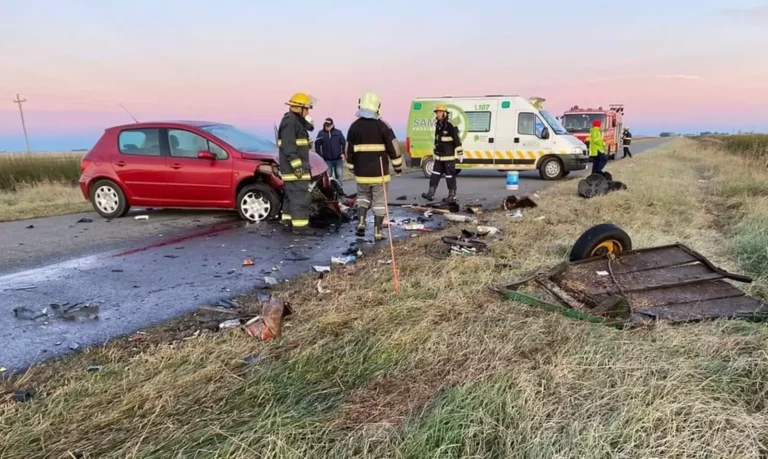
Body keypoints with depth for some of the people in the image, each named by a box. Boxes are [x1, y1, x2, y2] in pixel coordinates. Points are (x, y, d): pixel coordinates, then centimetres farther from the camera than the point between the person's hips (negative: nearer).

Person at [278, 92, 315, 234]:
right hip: (294, 166, -11)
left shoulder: (296, 120, 16)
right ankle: (299, 225, -12)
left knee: (291, 193, 18)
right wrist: (297, 165, -25)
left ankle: (289, 220, 28)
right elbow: (288, 146, -23)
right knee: (300, 195, -12)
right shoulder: (290, 121, -16)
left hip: (295, 165, 11)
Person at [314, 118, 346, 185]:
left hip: (338, 159, 0)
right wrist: (319, 155, -1)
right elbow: (317, 145, 5)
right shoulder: (321, 133, 1)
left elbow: (343, 143, 6)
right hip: (327, 160, 0)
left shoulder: (338, 132, 2)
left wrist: (343, 153, -4)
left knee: (339, 176, 3)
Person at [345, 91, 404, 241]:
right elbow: (393, 147, -9)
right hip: (379, 172, -2)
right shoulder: (382, 125, -8)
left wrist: (352, 168, 21)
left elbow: (349, 151, 7)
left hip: (362, 172, 3)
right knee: (379, 201, 7)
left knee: (363, 196, 22)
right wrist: (398, 167, 2)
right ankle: (377, 232, 9)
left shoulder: (354, 126, 2)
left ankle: (361, 222, 4)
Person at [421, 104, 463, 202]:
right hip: (439, 156, 8)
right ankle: (431, 194, 9)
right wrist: (435, 152, 26)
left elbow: (457, 140, -17)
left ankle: (452, 195, 8)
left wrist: (460, 153, -18)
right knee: (435, 174, 7)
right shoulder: (438, 125, 12)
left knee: (450, 175, -1)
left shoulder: (451, 126, -15)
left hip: (449, 156, -8)